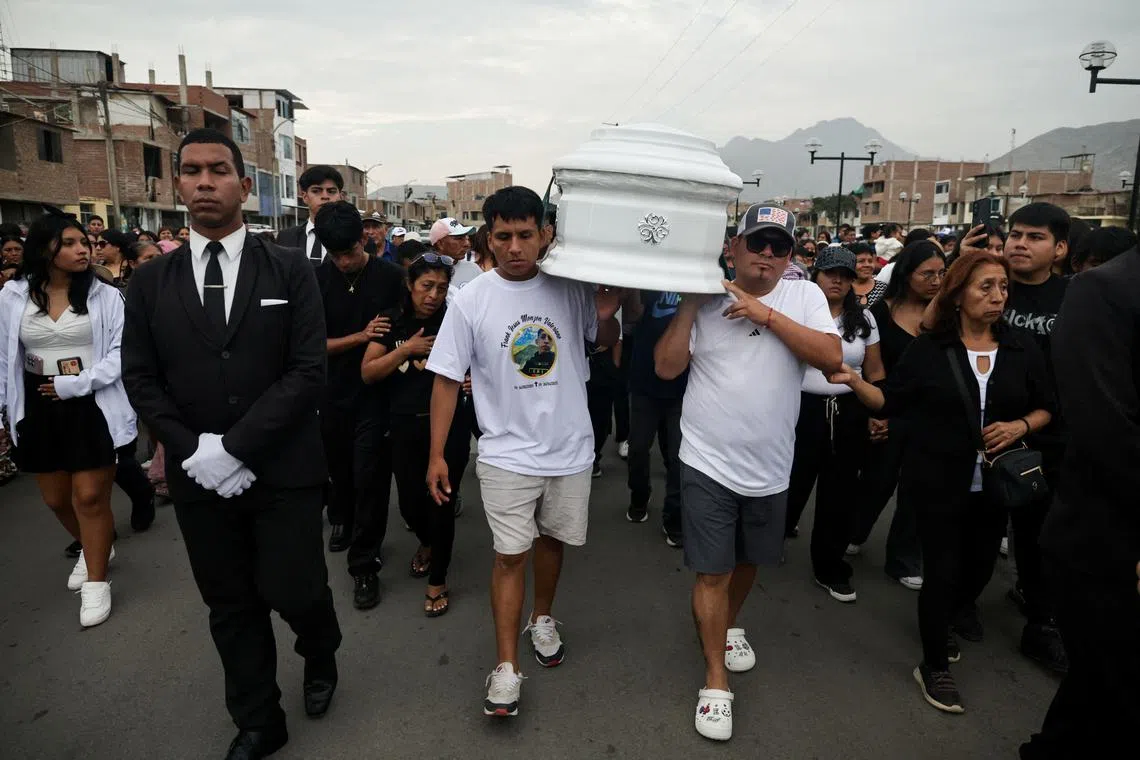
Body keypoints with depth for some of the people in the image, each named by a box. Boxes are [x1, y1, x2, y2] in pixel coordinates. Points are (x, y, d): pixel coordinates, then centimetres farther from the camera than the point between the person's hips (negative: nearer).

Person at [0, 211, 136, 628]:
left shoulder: (104, 295, -7)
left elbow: (120, 352, -12)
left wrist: (75, 384, -19)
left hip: (92, 406, -4)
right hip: (39, 410, 4)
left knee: (90, 496, 0)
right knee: (56, 498, 17)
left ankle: (96, 580, 17)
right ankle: (92, 546, 45)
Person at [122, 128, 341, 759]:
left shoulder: (290, 271, -3)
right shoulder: (150, 282, 6)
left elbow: (308, 371, -11)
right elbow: (141, 379, 4)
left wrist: (235, 448, -16)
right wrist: (193, 451, -10)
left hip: (282, 471, -3)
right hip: (198, 476, 3)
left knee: (294, 592, 1)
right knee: (230, 607, 13)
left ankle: (320, 658, 37)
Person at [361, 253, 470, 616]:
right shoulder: (393, 322, 2)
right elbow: (367, 373, -3)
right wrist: (407, 349, -15)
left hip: (449, 426, -2)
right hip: (405, 427, 2)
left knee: (441, 504, 3)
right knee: (410, 503, 13)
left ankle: (437, 582, 24)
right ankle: (427, 542, 48)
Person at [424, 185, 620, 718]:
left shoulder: (571, 287, -5)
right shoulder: (470, 300, -9)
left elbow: (606, 343, 11)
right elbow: (447, 378, -5)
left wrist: (607, 315, -13)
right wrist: (437, 454, -5)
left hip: (570, 446, 2)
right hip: (507, 452, -2)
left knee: (552, 537, 18)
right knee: (510, 554, 1)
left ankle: (542, 619, 43)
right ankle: (506, 668, 15)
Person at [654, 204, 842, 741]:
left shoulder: (805, 296, -2)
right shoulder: (706, 298, -4)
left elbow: (832, 358, -17)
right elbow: (666, 368, -9)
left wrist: (767, 315, -21)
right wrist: (688, 303, -15)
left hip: (770, 467, 2)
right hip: (708, 463, -2)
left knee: (750, 560, 23)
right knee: (712, 572, 3)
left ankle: (729, 624, 52)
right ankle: (715, 680, 20)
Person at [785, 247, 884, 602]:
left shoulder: (864, 318, 6)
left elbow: (875, 371, 10)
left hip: (848, 414, 4)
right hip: (803, 409, -3)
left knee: (840, 493, 11)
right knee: (791, 484, 6)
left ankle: (830, 568, 27)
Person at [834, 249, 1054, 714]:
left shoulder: (1023, 350, 1)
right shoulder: (928, 348, -6)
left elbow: (1047, 409, 10)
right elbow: (892, 403, -4)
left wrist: (1020, 426, -11)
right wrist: (853, 380, -20)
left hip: (995, 483, 4)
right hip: (940, 482, -3)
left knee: (979, 568, 14)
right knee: (942, 572, 0)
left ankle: (939, 623, 46)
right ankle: (934, 667, 20)